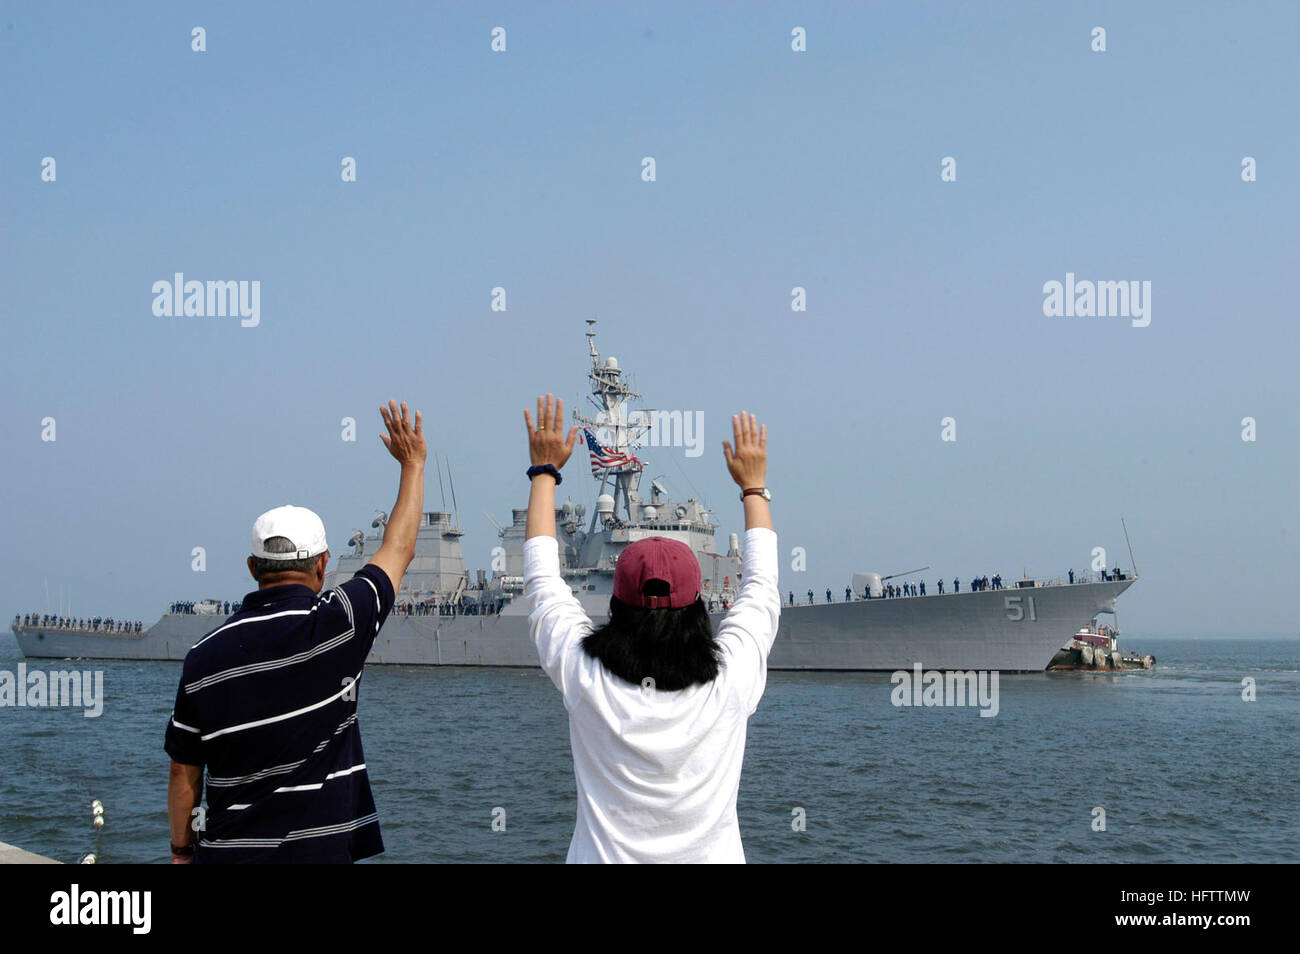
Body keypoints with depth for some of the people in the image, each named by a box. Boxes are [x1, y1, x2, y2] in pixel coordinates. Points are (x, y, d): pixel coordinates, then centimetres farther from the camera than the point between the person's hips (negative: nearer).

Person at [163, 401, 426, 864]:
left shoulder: (205, 655, 0)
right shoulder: (334, 626, -10)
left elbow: (184, 771, 6)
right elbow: (398, 548, 7)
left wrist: (181, 850, 20)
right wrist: (413, 463, 21)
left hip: (225, 852, 4)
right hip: (315, 849, -4)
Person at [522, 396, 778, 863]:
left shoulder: (586, 676, -18)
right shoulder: (731, 680, -16)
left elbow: (542, 579, -2)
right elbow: (761, 586, 2)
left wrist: (544, 471, 9)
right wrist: (753, 486, 14)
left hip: (603, 856, 0)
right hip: (712, 854, 1)